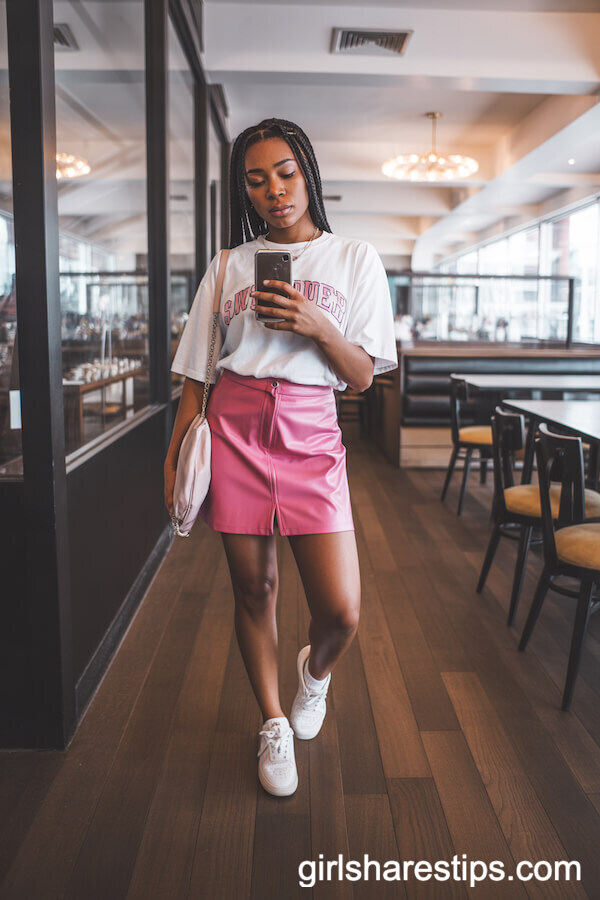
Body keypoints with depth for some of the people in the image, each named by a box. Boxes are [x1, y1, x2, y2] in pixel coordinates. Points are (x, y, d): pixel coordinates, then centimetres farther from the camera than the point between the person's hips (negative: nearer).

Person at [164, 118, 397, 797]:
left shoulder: (354, 260, 7)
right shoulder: (229, 265, 11)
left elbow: (362, 377, 4)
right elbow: (196, 373, 11)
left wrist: (318, 327, -13)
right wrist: (175, 455, 5)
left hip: (312, 435, -1)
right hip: (234, 430, 2)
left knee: (341, 611, -7)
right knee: (253, 590, 9)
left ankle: (315, 669, 31)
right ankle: (273, 723, 32)